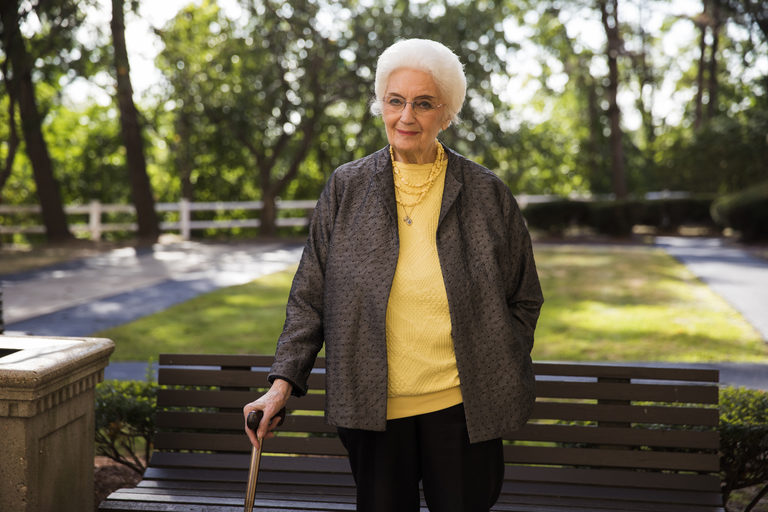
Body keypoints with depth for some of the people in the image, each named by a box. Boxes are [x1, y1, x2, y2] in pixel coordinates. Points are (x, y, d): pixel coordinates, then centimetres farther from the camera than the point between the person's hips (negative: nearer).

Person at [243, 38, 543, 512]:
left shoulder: (487, 193, 1)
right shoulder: (346, 189, 2)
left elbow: (524, 300, 9)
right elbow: (310, 298, 4)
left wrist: (502, 379, 1)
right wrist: (283, 383, -4)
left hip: (460, 406, 0)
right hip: (374, 406, 1)